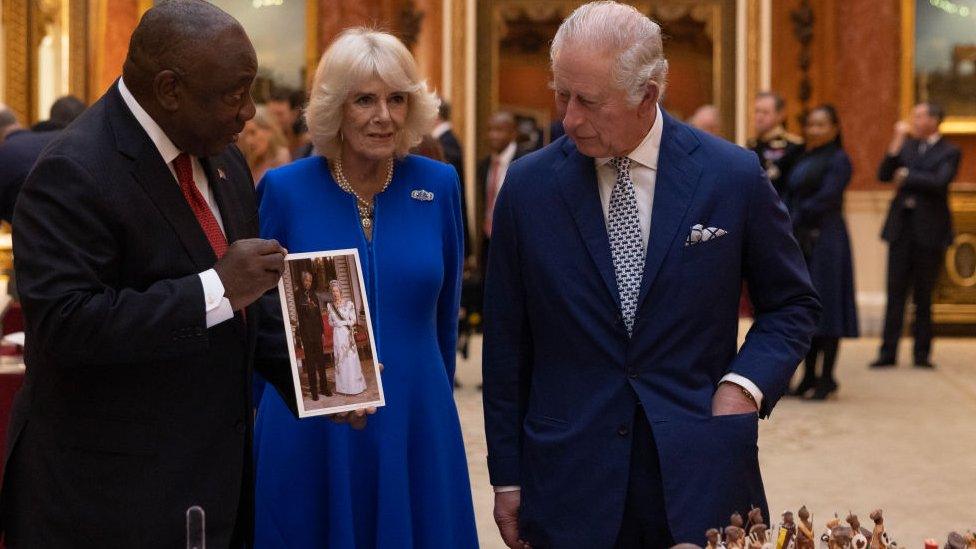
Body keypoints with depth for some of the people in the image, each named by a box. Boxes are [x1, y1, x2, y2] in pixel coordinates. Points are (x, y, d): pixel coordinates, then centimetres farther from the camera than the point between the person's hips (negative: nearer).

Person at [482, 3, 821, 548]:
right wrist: (507, 478, 4)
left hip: (702, 477, 0)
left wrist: (746, 384, -10)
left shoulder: (735, 176, -4)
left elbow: (793, 303, 8)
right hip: (569, 484, 1)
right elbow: (506, 345, 4)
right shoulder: (528, 186, -2)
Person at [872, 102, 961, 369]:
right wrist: (897, 142, -6)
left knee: (924, 295, 3)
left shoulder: (949, 152, -1)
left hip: (929, 229, -3)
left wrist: (906, 176, -9)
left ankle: (922, 353, 10)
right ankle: (888, 352, 3)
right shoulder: (906, 145, 12)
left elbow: (940, 182, -16)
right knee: (895, 292, 2)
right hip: (901, 226, 3)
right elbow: (884, 175, 2)